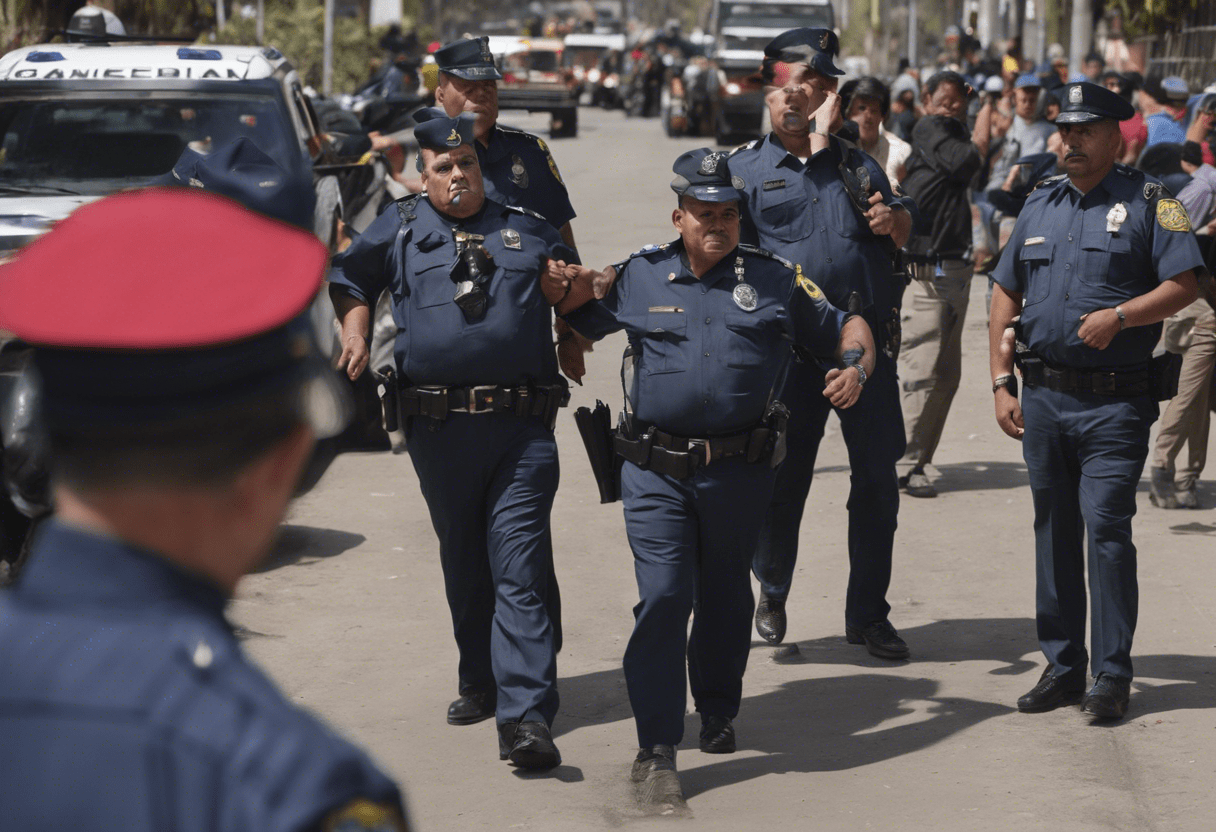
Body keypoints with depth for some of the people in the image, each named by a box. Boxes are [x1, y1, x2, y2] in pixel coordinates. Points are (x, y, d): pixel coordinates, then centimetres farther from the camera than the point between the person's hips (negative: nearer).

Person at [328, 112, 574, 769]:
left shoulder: (525, 230, 14)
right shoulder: (400, 229, 12)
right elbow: (348, 277, 27)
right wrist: (354, 329, 12)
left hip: (522, 426, -1)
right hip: (437, 428, 1)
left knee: (519, 572, -10)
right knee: (464, 566, 13)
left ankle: (525, 718, -18)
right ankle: (482, 684, 31)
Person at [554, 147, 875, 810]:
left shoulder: (774, 279, 8)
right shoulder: (637, 277, 8)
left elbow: (845, 328, 17)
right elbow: (576, 319, 21)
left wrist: (855, 366, -4)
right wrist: (575, 286, -1)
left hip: (739, 472, 1)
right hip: (656, 473, -1)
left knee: (724, 597, 14)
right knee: (662, 596, -11)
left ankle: (718, 715, 36)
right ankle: (656, 751, -9)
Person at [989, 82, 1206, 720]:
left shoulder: (1149, 202, -1)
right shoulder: (1040, 205, 14)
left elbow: (1183, 285, -7)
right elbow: (1005, 295, 16)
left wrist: (1120, 316, -21)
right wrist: (1001, 383, 8)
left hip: (1114, 399, -5)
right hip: (1042, 396, 5)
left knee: (1106, 524, -10)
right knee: (1053, 528, 10)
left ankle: (1112, 674, -3)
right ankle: (1062, 666, 19)